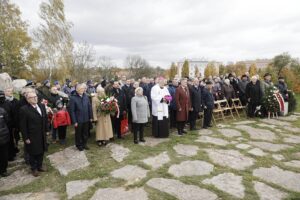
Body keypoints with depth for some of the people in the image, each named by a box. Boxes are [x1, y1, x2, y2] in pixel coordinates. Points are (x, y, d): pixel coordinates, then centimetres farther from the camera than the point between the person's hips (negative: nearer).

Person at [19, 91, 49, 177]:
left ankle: (40, 166, 38)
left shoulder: (42, 106, 0)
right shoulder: (24, 109, -17)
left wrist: (47, 130, 8)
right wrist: (26, 138, -13)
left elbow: (45, 119, 8)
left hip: (42, 135, 5)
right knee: (33, 153, 13)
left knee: (41, 151, 18)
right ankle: (34, 169, 33)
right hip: (32, 136, -5)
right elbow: (23, 125, -15)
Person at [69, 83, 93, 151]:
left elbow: (89, 107, 5)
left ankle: (84, 144, 35)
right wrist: (74, 121, -14)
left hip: (86, 119, 4)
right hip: (78, 120, -4)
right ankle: (79, 145, 32)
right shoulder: (73, 98, -12)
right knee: (78, 133, 14)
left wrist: (91, 117, 4)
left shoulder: (86, 96, 0)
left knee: (85, 133, 17)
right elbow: (72, 110, -12)